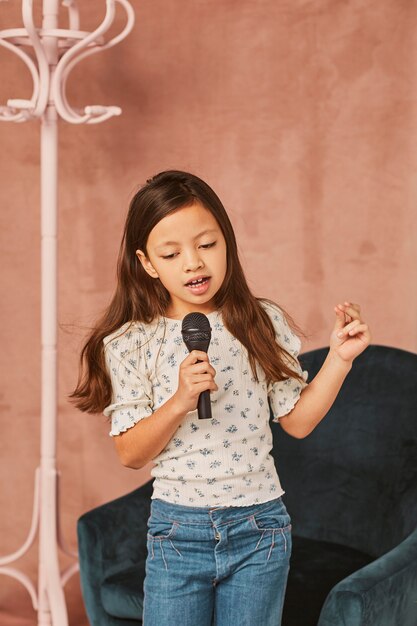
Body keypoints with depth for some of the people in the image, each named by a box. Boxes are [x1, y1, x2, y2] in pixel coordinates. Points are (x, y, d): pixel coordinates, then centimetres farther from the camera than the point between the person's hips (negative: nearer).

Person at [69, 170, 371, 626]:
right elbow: (129, 453, -7)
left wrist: (339, 357, -6)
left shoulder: (264, 323, -2)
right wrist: (180, 401, -23)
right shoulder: (130, 343, -7)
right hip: (177, 530, -1)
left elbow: (297, 421, 4)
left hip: (259, 526, 1)